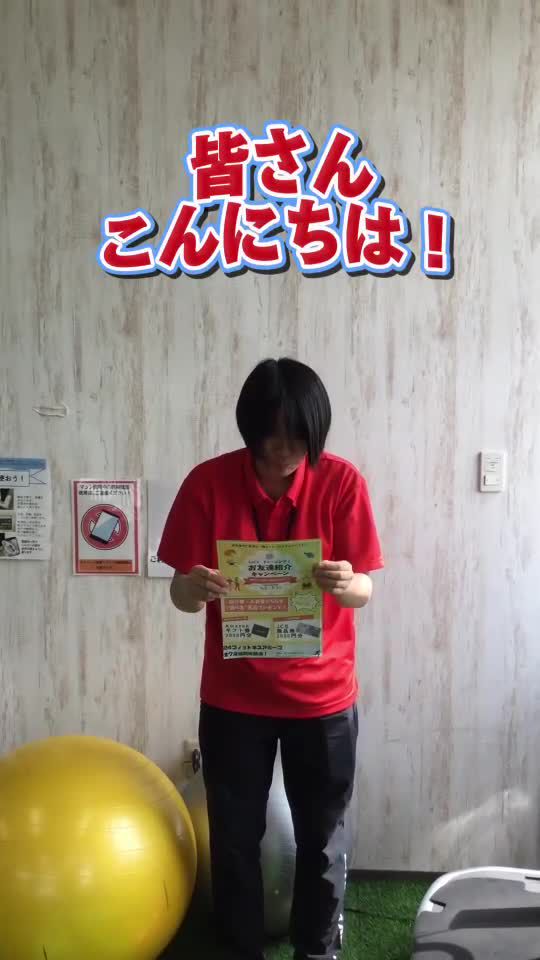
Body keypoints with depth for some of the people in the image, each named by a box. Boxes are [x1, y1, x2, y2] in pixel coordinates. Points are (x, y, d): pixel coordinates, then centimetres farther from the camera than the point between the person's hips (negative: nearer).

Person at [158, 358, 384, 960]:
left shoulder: (342, 482, -12)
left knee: (322, 840, 15)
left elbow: (364, 591, -10)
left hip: (322, 696, 0)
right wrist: (196, 588, -33)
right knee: (235, 839, 15)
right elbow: (181, 595, -9)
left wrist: (345, 583, -33)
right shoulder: (208, 483, -11)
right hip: (233, 698, 1)